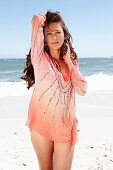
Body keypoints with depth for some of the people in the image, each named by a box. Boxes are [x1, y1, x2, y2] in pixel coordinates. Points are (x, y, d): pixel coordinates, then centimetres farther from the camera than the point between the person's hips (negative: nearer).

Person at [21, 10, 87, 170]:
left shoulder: (72, 62, 10)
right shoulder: (40, 57, -3)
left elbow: (82, 90, -3)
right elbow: (37, 20, -13)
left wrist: (68, 62, -2)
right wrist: (40, 19, 9)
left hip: (65, 126, 2)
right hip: (41, 125, -2)